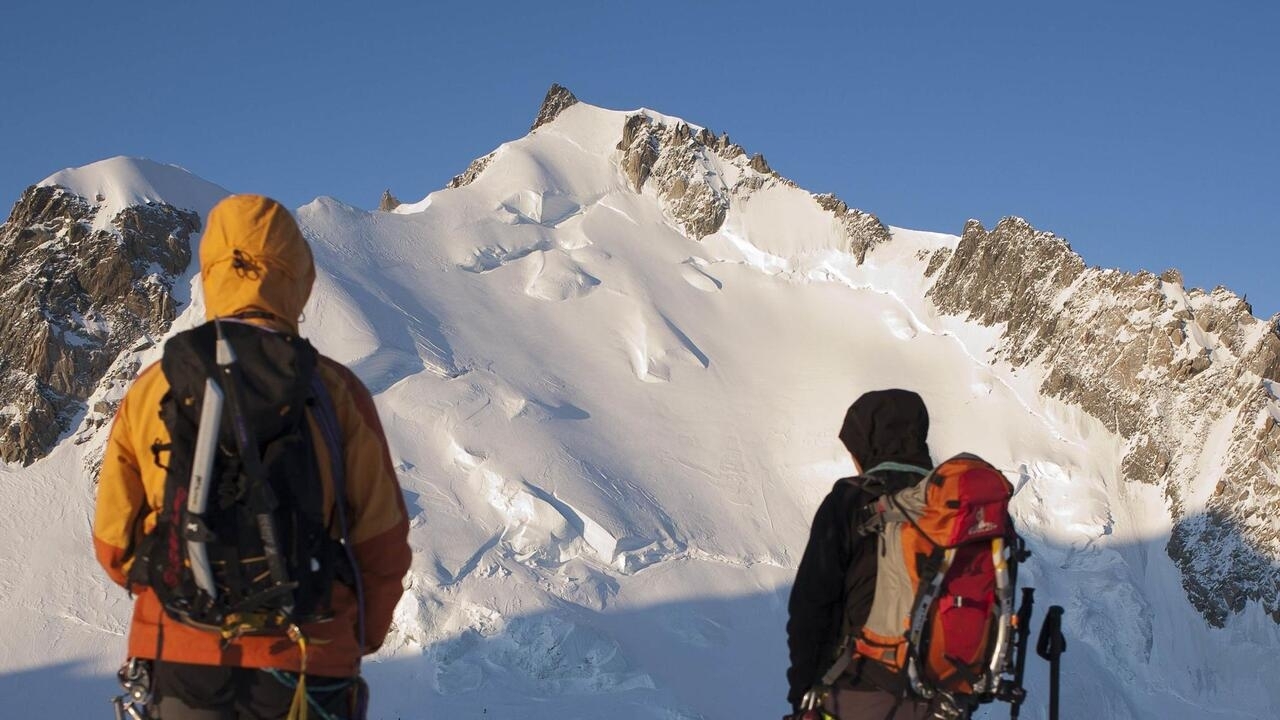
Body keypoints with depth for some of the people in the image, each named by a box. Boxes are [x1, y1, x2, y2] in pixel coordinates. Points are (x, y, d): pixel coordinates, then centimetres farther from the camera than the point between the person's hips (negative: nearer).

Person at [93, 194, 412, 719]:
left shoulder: (149, 391, -1)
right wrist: (363, 633, 15)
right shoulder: (334, 391, -7)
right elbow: (382, 542, -3)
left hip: (178, 654, 2)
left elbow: (115, 541, 6)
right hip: (304, 660, -2)